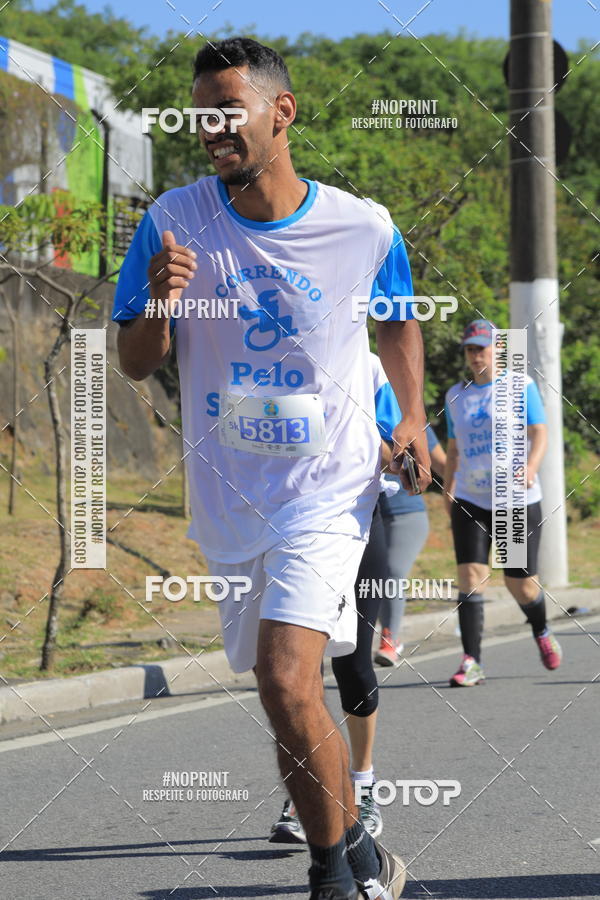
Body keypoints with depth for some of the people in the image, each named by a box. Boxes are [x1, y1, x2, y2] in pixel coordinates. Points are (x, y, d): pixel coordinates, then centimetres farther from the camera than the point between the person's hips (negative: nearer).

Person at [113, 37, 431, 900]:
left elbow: (398, 324, 14)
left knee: (286, 681, -21)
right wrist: (158, 302, -21)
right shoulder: (175, 220, -6)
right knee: (288, 696, 13)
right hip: (228, 497, 4)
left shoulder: (364, 228, -7)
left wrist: (413, 415, -1)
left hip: (329, 487, -3)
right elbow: (136, 364, -1)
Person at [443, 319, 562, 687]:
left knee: (521, 584, 2)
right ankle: (472, 662, -14)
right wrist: (447, 491, 18)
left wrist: (530, 468, -26)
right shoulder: (456, 395, 12)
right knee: (470, 576, -13)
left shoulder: (520, 385, 0)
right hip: (470, 501, 3)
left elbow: (539, 434, -8)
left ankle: (542, 632, 34)